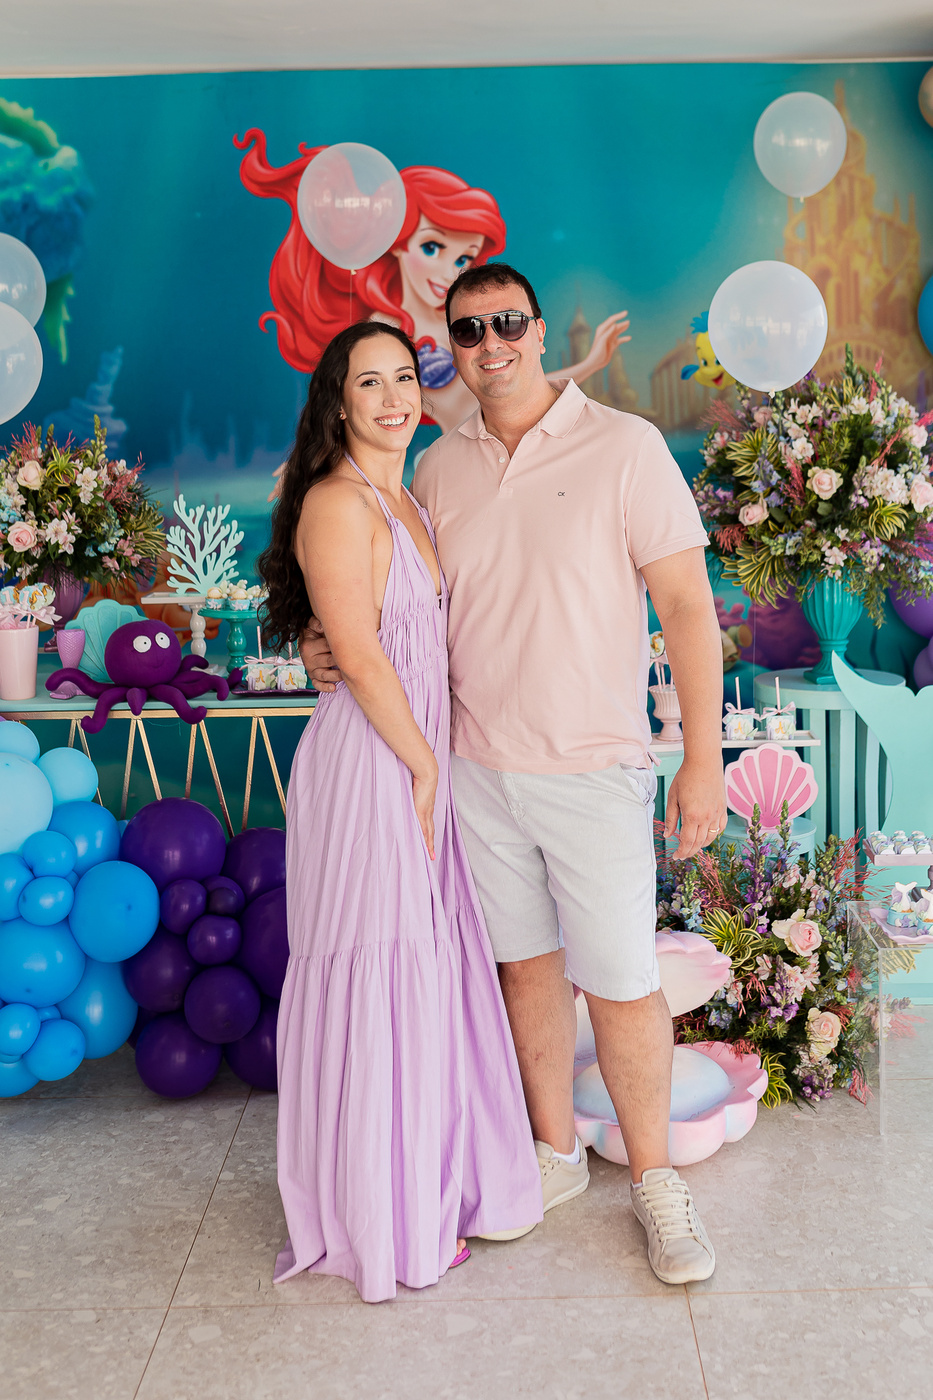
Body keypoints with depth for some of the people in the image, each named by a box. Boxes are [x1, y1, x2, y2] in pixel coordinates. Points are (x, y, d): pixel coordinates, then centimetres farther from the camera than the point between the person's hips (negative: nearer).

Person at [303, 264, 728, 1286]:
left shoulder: (623, 445, -6)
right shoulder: (438, 469, 6)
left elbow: (686, 603, -7)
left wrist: (704, 760, -11)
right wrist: (333, 646, -3)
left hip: (595, 769, -4)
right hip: (479, 768, 4)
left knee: (619, 983, 2)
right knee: (524, 966, 15)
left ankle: (654, 1180, 24)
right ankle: (555, 1155, 34)